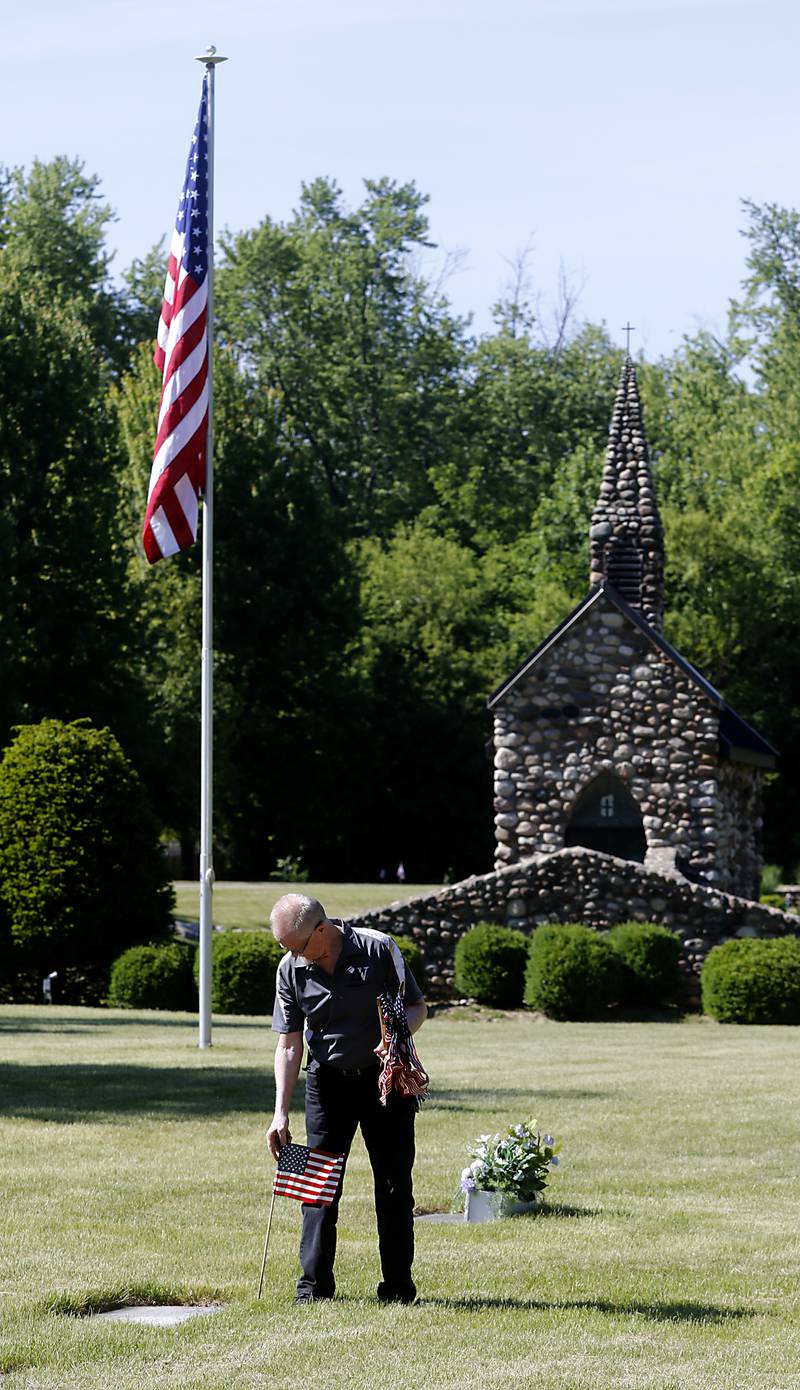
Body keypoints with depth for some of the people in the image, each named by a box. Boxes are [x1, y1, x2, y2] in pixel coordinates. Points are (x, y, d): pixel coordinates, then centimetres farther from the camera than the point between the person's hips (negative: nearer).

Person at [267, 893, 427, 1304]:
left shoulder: (378, 949, -14)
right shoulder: (291, 969, -6)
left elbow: (417, 1007, -3)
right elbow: (289, 1043, -2)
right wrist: (280, 1112, -9)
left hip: (386, 1076, -2)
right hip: (327, 1081, 2)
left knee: (394, 1184, 2)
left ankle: (398, 1286, 9)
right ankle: (314, 1285, 4)